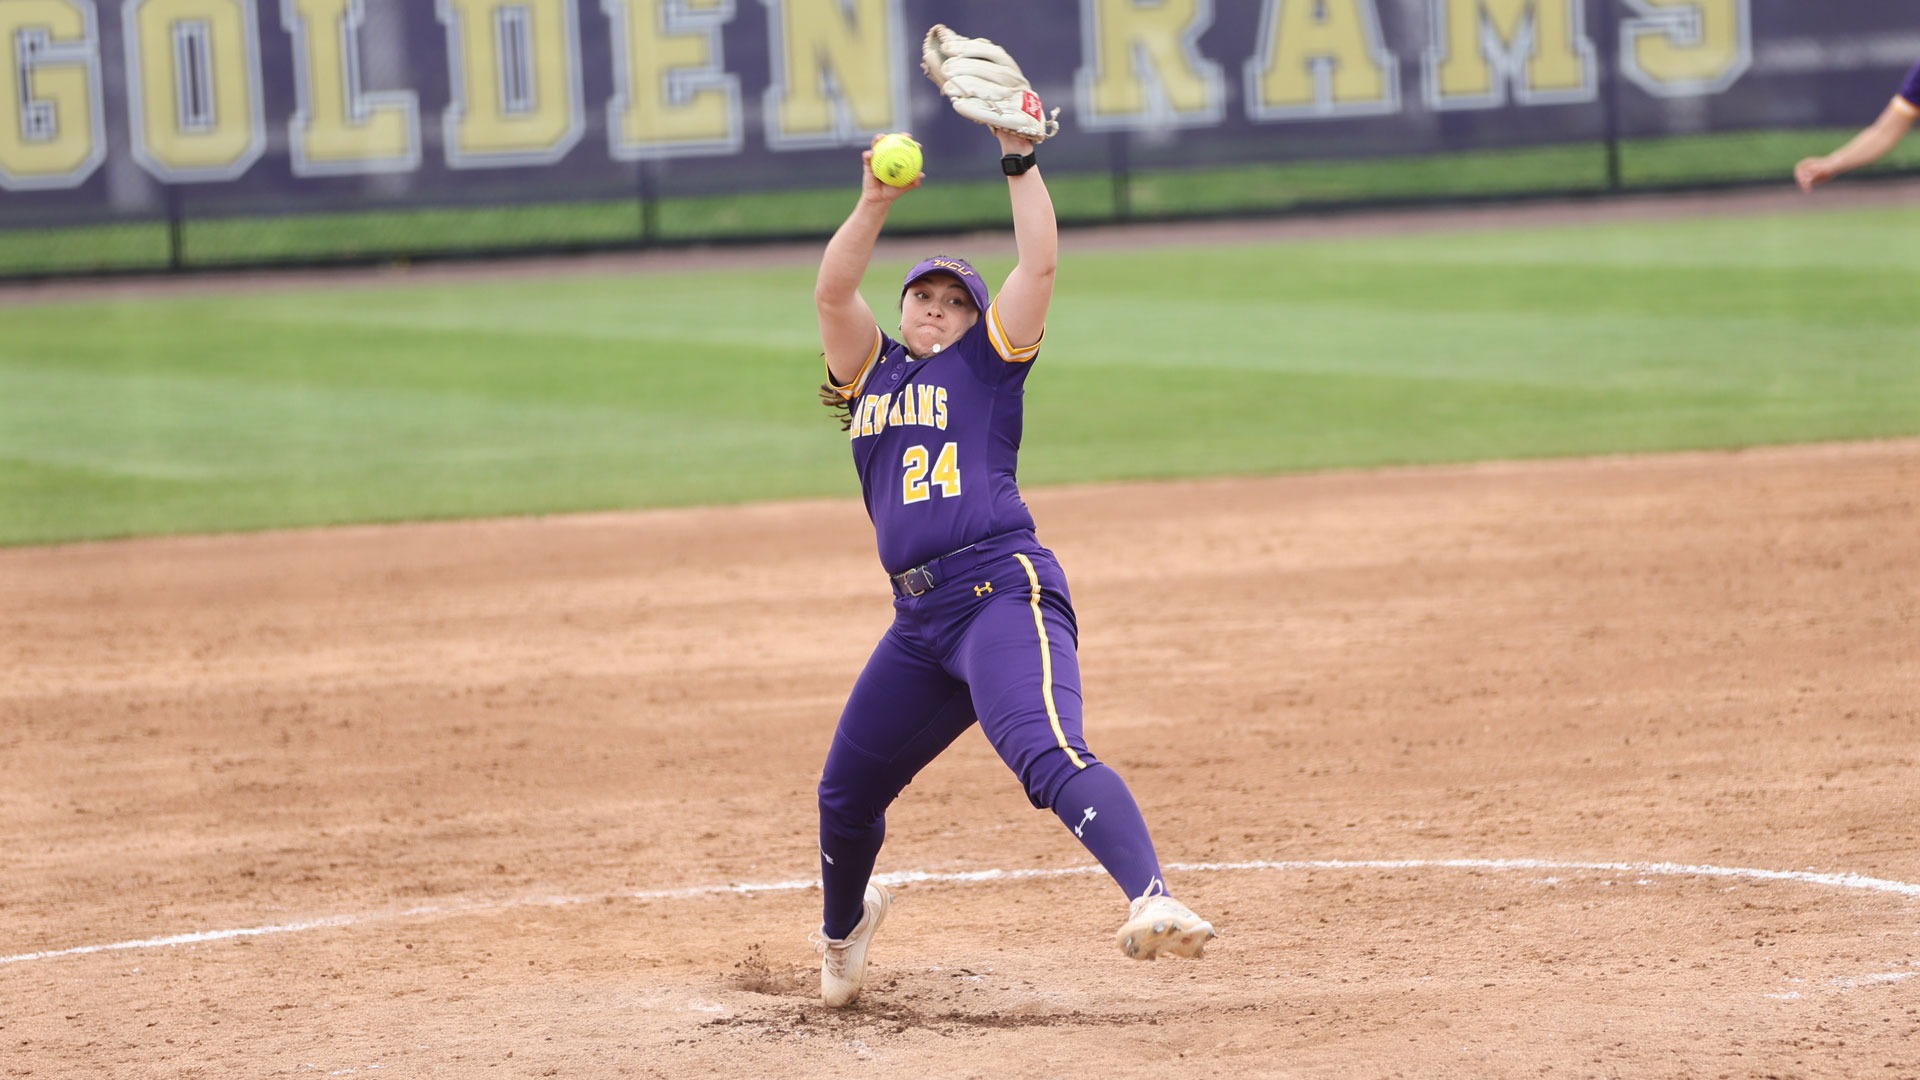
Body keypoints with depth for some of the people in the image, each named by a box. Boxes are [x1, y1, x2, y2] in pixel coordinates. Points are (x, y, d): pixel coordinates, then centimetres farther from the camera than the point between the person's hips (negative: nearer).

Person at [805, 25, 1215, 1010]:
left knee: (1046, 755, -29)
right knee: (847, 791, 15)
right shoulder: (870, 373, 21)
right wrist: (876, 203, -7)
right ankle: (843, 928, 44)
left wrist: (1020, 162, -4)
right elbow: (832, 289, 5)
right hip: (919, 616, 6)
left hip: (1004, 586, -5)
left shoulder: (987, 364, 13)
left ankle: (1153, 900, -47)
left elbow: (1040, 265, 2)